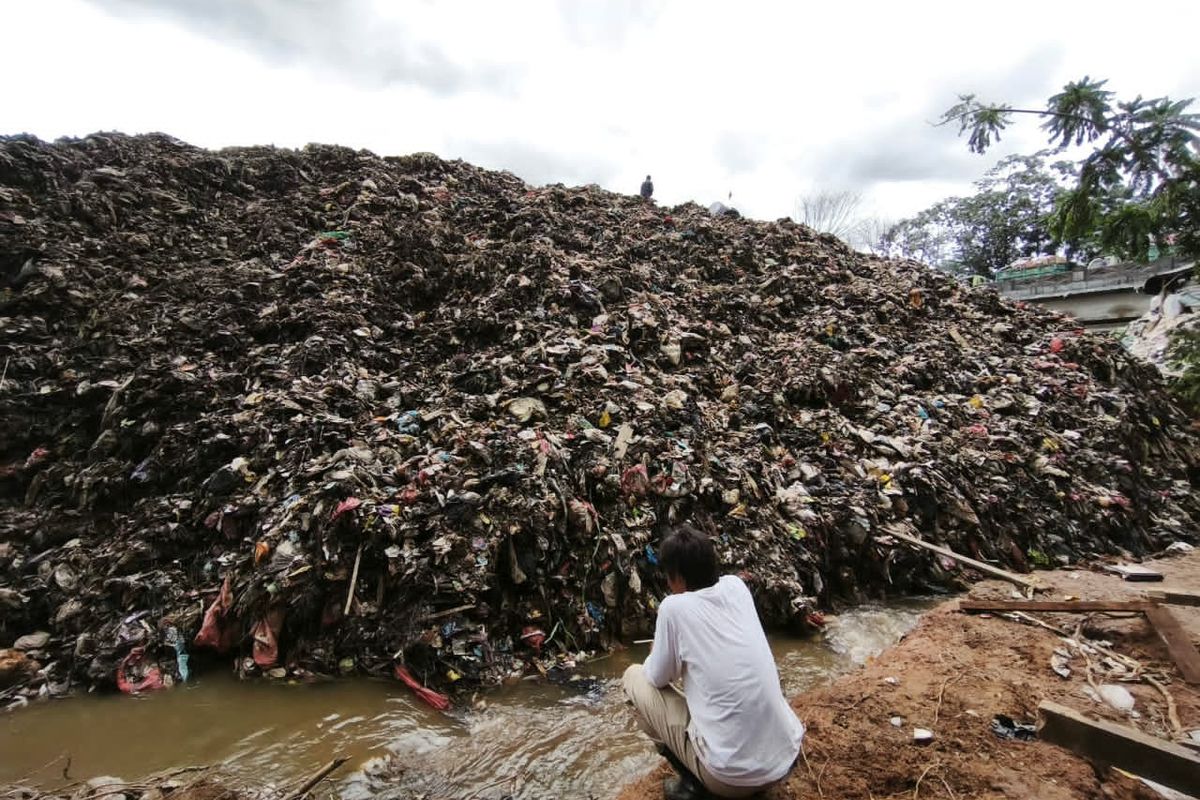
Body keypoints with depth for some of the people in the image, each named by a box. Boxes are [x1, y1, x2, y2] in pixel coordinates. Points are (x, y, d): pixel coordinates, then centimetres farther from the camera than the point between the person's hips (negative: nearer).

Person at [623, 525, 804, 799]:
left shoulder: (674, 606, -14)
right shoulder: (736, 586, 1)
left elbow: (658, 678, 1)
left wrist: (659, 655, 20)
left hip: (732, 776, -5)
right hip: (786, 758, 6)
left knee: (635, 678, 9)